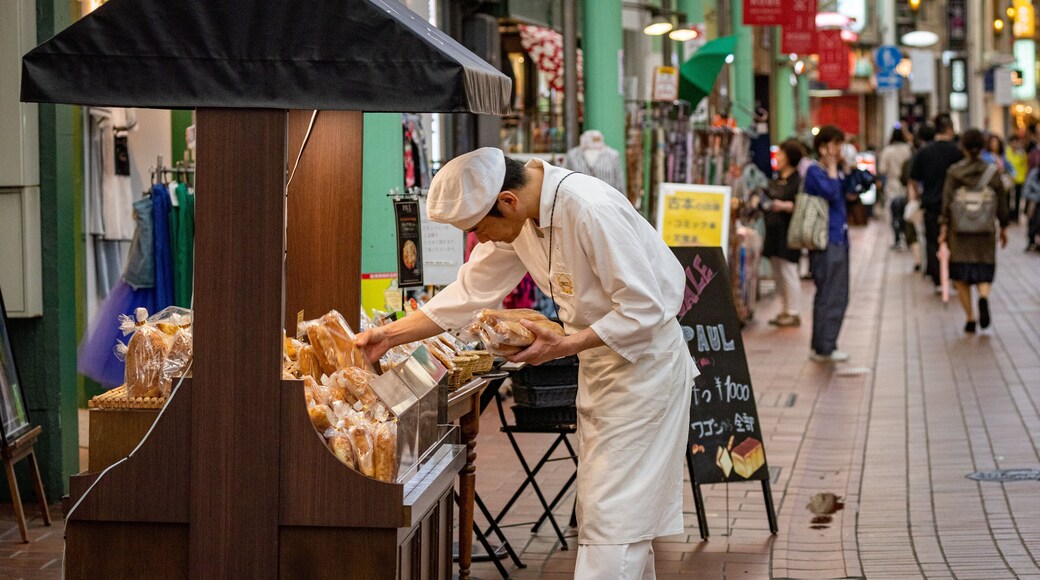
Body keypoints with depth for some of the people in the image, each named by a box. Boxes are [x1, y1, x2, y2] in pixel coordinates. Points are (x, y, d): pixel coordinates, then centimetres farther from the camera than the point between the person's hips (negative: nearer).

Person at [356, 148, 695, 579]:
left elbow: (644, 308, -26)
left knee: (611, 514, -10)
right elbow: (470, 291, 6)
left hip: (643, 360, -9)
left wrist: (562, 347, -28)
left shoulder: (591, 211, -29)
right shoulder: (519, 218, -2)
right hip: (599, 365, 9)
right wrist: (390, 335, 0)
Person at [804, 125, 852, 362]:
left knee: (839, 297, 11)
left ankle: (824, 346, 17)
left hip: (839, 240, 9)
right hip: (826, 242, -9)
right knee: (829, 296, -8)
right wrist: (832, 166, -13)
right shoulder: (814, 171, -9)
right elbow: (831, 194, -22)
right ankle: (823, 347, -3)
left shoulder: (835, 172, 18)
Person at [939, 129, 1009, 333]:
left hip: (959, 229, -1)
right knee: (984, 271, 9)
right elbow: (1001, 203, 4)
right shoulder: (992, 172, 0)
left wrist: (944, 228, -1)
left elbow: (947, 201, -6)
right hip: (985, 230, 1)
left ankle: (970, 318, 3)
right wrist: (1003, 227, 13)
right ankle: (984, 297, -24)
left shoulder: (954, 171, -4)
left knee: (961, 276, 8)